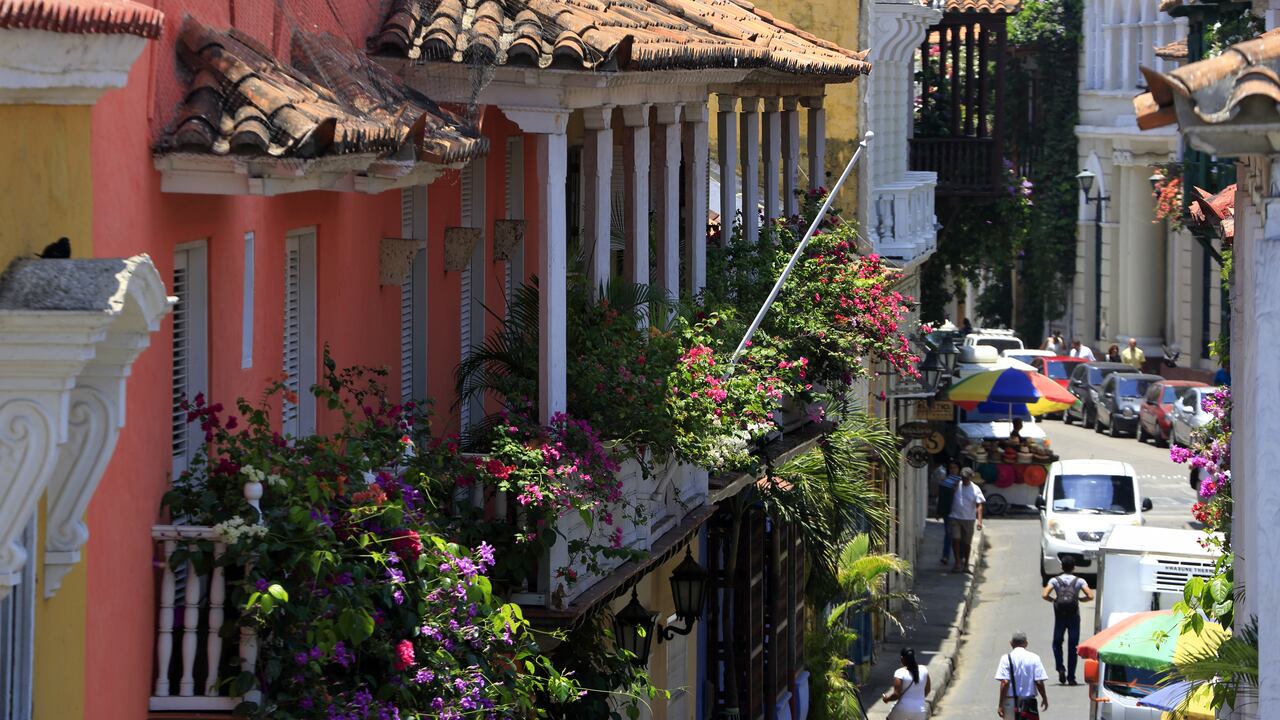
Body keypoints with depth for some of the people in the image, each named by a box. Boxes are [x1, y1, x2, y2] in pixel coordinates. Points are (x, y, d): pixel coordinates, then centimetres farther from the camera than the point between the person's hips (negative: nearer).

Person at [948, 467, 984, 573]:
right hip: (955, 518, 1)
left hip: (969, 519, -1)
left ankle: (966, 564, 21)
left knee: (967, 543, 8)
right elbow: (950, 499, 16)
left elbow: (979, 506, -9)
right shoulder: (956, 486, 2)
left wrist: (979, 520, -20)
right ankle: (958, 563, -2)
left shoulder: (975, 490, -4)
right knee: (955, 540, -10)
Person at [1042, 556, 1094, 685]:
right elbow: (1090, 596, -8)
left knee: (1057, 643, 17)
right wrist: (1079, 599, 11)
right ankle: (1071, 677, 3)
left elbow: (1044, 595, -11)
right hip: (1074, 616, 0)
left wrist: (1053, 599, 8)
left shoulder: (1055, 580, 1)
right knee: (1073, 646, 5)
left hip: (1060, 616, 0)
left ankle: (1060, 668, -5)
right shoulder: (1079, 581, 1)